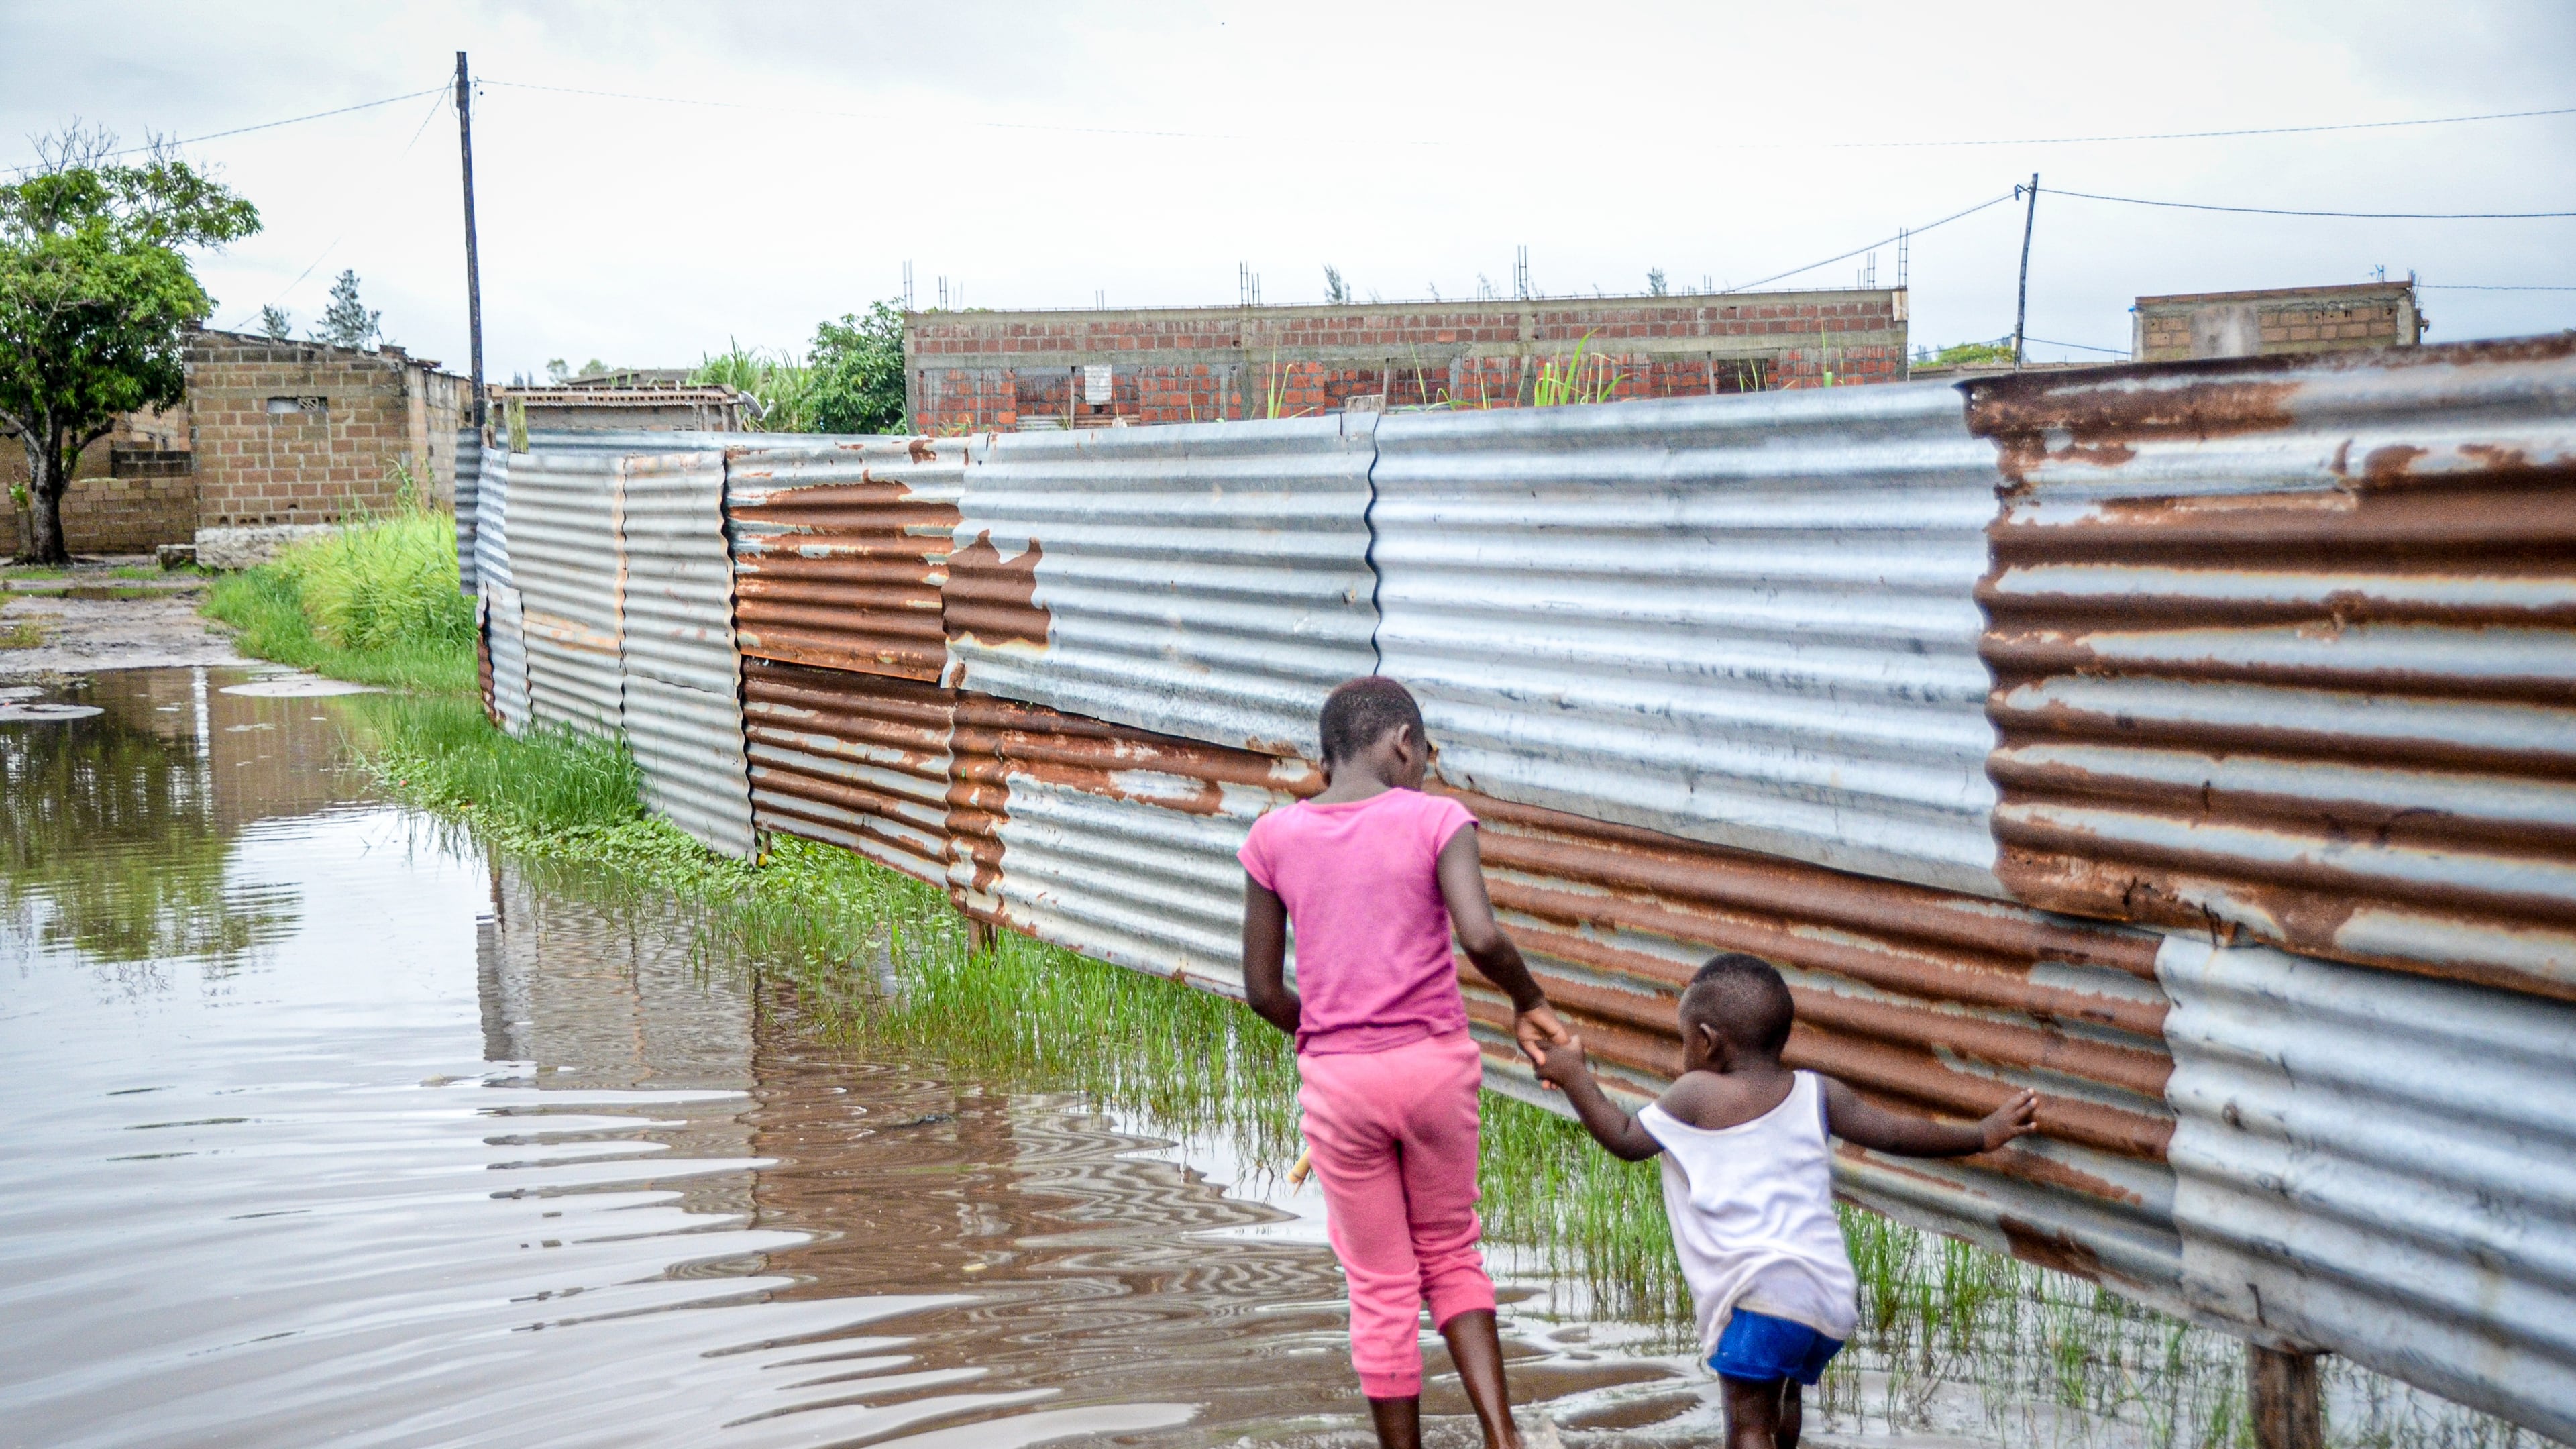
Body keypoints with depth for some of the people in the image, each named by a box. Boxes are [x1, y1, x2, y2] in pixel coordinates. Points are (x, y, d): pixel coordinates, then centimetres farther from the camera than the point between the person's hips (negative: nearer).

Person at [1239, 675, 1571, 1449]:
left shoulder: (1273, 839, 1)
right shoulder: (1436, 819, -6)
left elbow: (1262, 989, 3)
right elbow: (1481, 936, -20)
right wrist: (1528, 1002, -2)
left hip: (1336, 1083, 1)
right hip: (1435, 1065, 0)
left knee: (1381, 1287, 12)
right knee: (1450, 1252, 20)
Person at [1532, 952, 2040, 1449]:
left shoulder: (1697, 1094, -1)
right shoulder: (1816, 1093, 12)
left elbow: (1626, 1140, 7)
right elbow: (1894, 1133, 15)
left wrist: (1574, 1076, 18)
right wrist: (1984, 1134, 26)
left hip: (1762, 1292, -6)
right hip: (1834, 1293, 6)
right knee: (1780, 1396, 27)